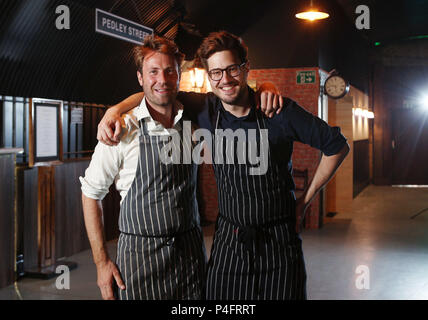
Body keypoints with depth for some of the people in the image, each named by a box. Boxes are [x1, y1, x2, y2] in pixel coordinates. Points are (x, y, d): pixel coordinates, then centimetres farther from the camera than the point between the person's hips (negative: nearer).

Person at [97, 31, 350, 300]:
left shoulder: (280, 111, -10)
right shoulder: (208, 110, -3)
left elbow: (338, 146, 0)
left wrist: (306, 199, 2)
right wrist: (115, 110, -6)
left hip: (280, 245, -2)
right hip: (229, 243, 2)